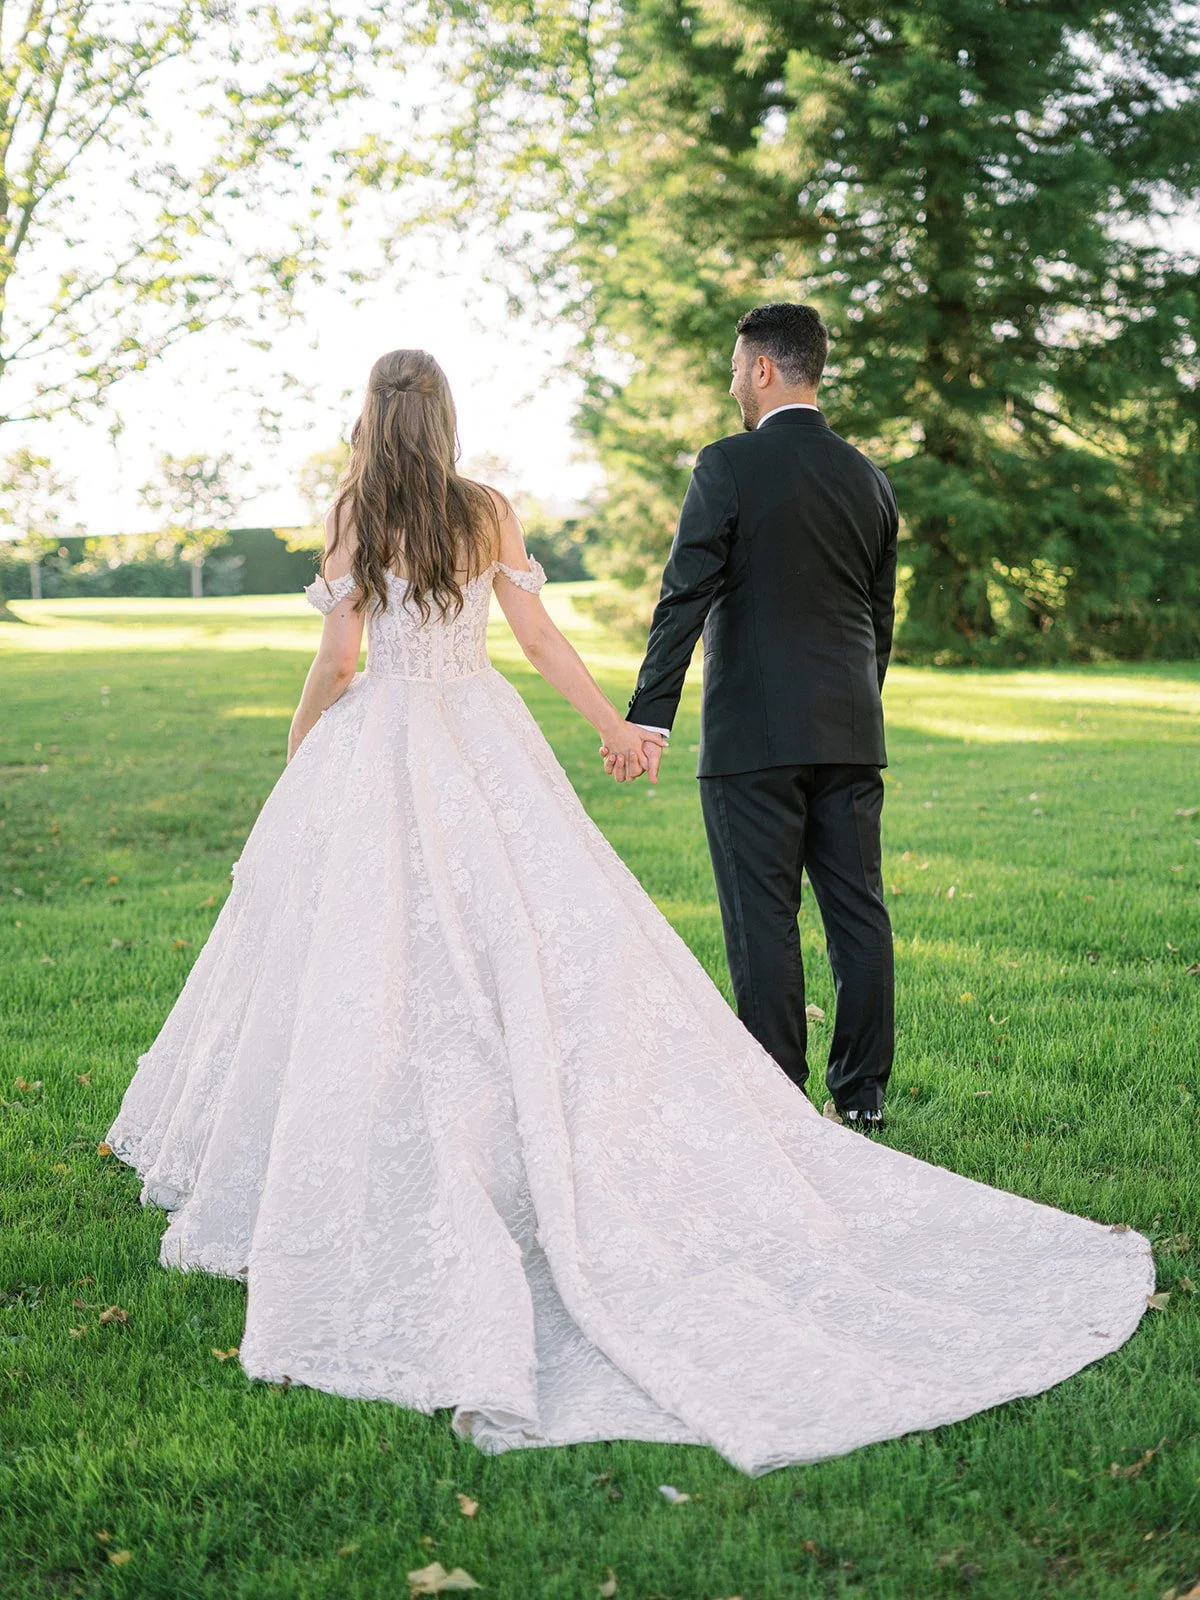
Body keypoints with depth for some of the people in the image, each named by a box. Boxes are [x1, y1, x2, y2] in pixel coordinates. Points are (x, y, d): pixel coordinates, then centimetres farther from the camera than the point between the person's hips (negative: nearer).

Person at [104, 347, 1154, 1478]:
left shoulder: (354, 514, -4)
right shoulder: (489, 513, 3)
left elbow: (336, 659, -5)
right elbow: (538, 638, 3)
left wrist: (300, 745, 12)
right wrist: (614, 725, 14)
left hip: (379, 749, -2)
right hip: (486, 744, 3)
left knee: (373, 957, 2)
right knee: (553, 936, 3)